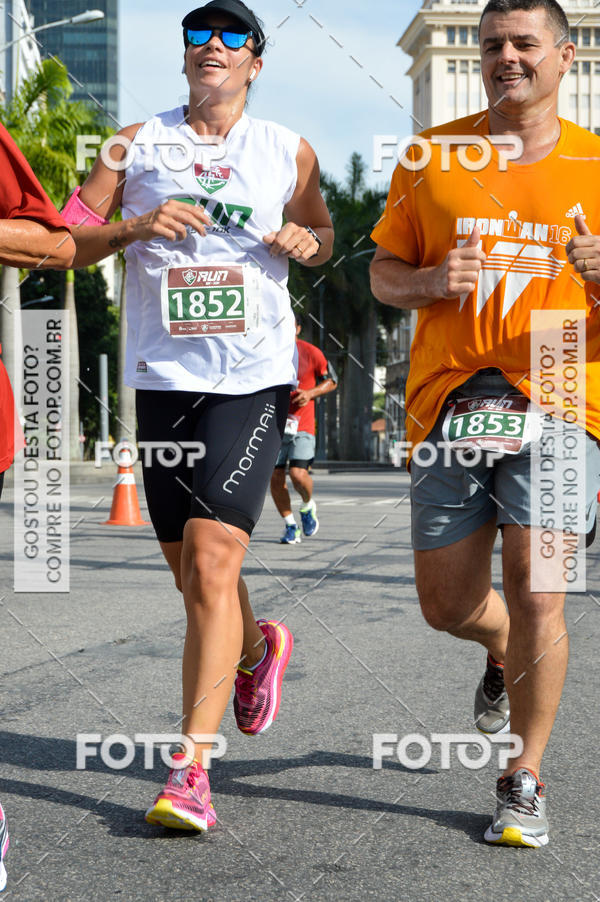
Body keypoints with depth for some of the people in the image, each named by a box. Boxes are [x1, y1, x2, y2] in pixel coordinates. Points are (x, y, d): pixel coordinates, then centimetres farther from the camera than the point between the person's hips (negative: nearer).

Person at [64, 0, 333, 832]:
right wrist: (134, 227, -15)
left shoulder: (289, 153, 10)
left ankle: (190, 767, -14)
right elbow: (63, 244, 4)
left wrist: (309, 241, 1)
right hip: (163, 377, 2)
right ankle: (257, 647, 44)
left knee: (212, 563, -16)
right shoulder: (134, 147, 8)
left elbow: (320, 235, 24)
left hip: (255, 377, -2)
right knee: (189, 573, 11)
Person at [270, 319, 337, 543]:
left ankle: (307, 506, 19)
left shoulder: (311, 353, -2)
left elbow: (332, 381, 8)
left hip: (301, 424, -3)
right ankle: (290, 526, 15)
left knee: (298, 474, -15)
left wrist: (311, 392, -9)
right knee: (275, 477, -1)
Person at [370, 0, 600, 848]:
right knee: (447, 605, 8)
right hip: (449, 400, 2)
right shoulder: (432, 156, 9)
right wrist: (430, 283, -9)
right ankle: (506, 654, 44)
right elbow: (384, 272, 13)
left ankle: (523, 783, 7)